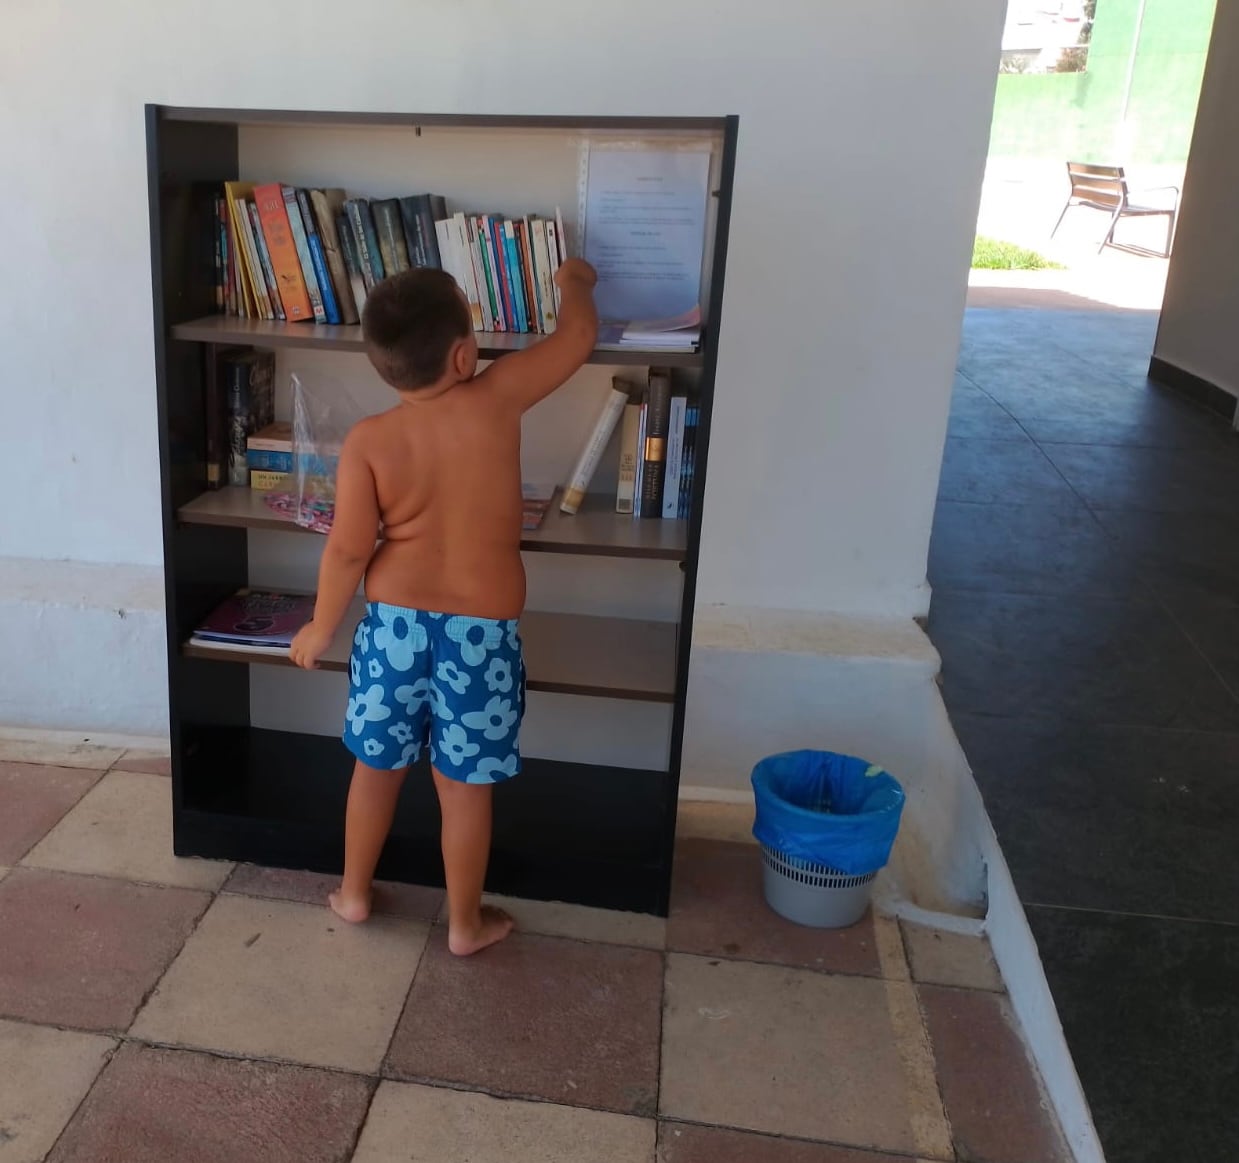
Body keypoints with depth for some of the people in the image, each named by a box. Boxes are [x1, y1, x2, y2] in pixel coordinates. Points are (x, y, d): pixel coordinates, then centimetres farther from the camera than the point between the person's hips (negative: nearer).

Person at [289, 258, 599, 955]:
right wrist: (576, 280, 22)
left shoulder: (368, 441, -10)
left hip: (396, 622, 2)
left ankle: (354, 893, 39)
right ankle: (466, 924, 27)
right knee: (465, 784, 11)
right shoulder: (499, 400, -12)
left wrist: (320, 630, 6)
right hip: (481, 629, -1)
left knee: (379, 765, 21)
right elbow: (579, 336, 1)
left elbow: (349, 550, -9)